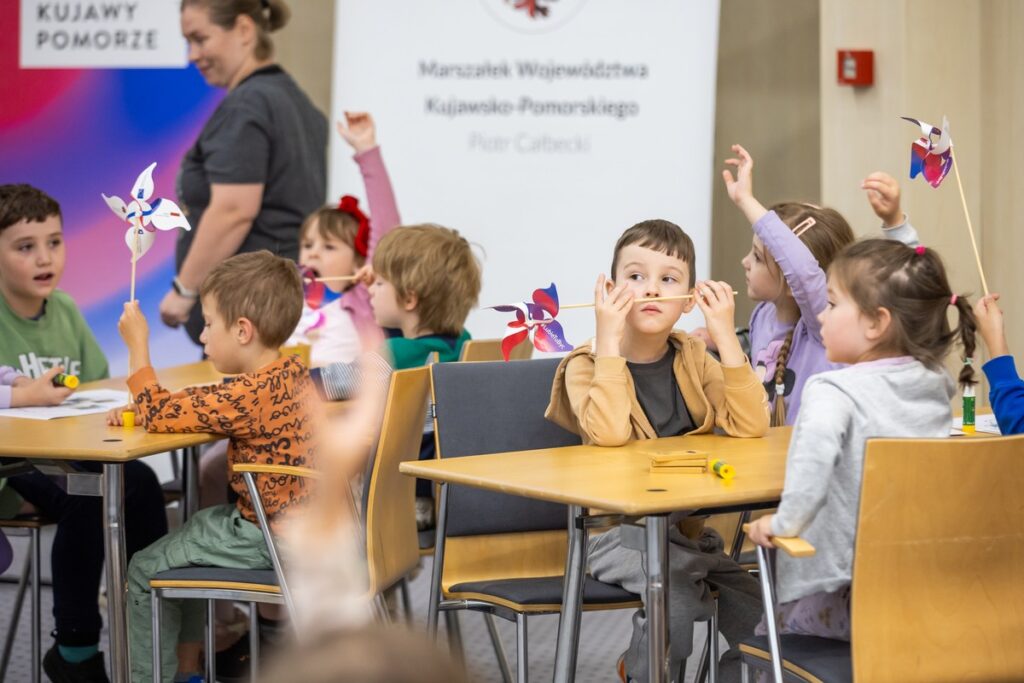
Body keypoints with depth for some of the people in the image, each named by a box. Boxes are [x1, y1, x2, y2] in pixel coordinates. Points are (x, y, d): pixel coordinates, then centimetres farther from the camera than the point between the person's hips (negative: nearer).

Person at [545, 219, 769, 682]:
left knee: (758, 600, -13)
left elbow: (750, 425, -9)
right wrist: (609, 339, -24)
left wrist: (725, 336, -15)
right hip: (618, 530, -4)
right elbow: (610, 433, -27)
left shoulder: (693, 359, 7)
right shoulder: (590, 363, -6)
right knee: (673, 586, -30)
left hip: (687, 524, 5)